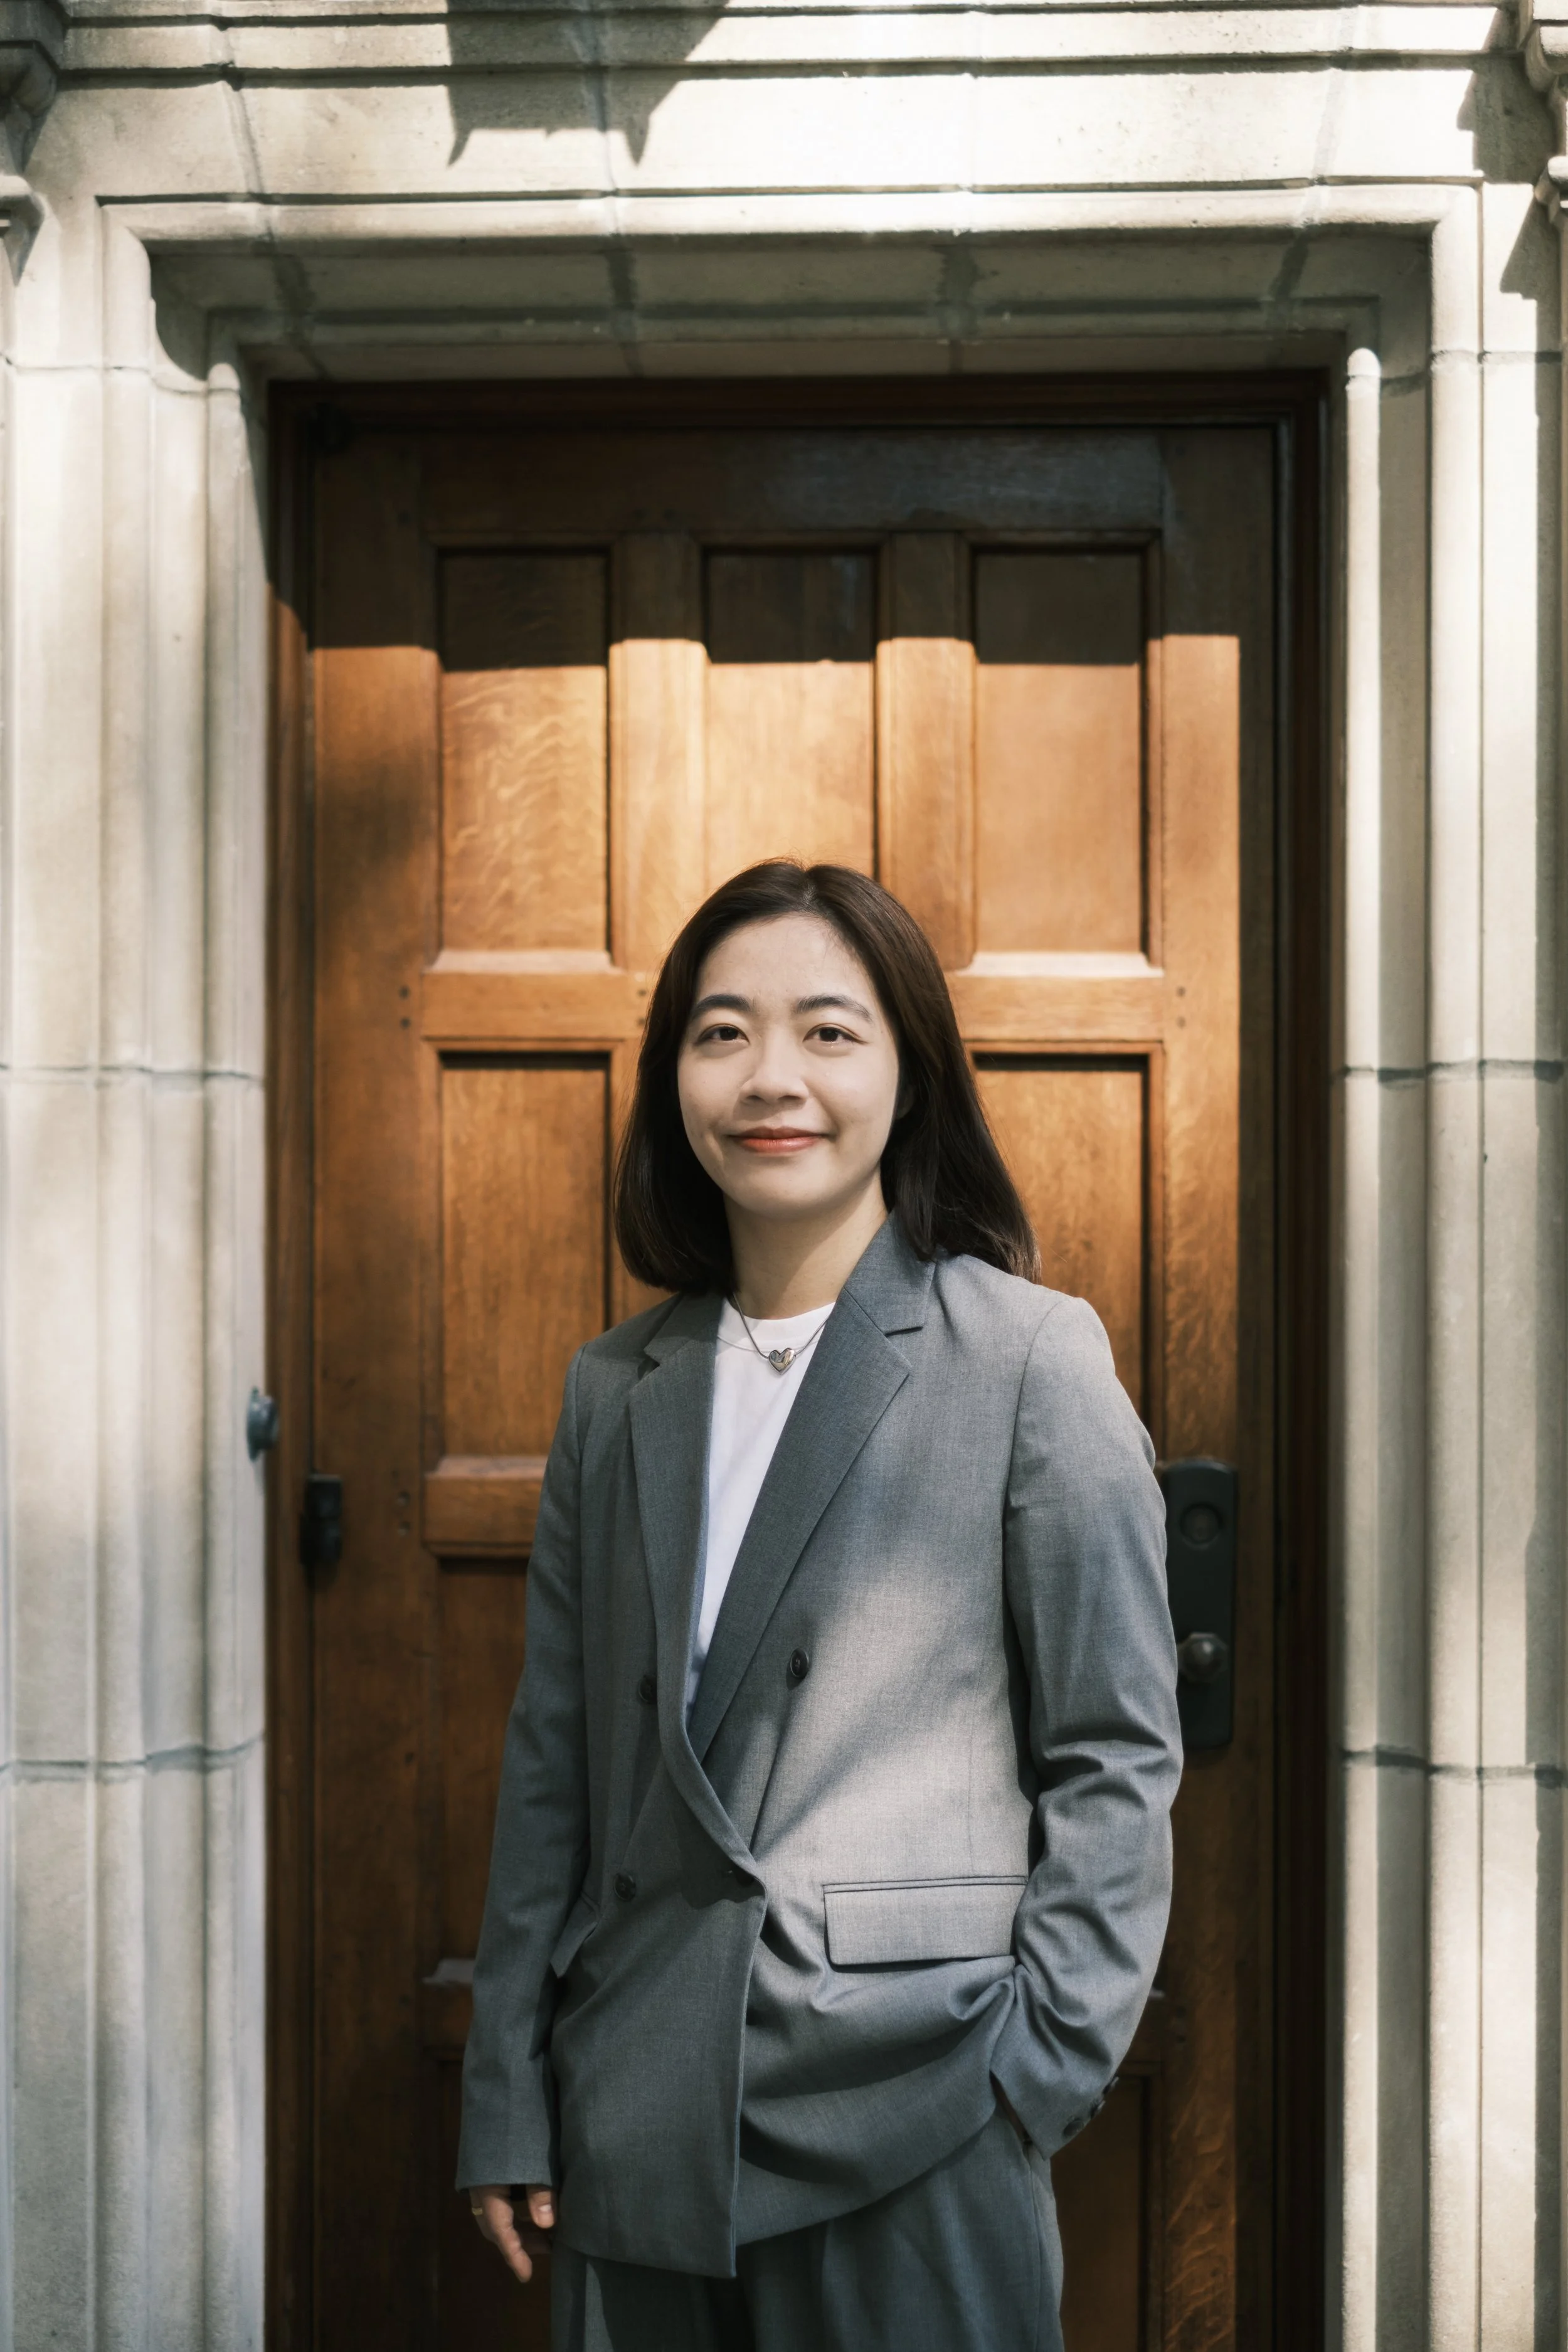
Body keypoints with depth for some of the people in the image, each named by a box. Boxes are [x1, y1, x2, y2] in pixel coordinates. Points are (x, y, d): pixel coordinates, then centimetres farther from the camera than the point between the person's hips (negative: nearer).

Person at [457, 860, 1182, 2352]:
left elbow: (1115, 1752, -5)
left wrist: (1044, 2065, -9)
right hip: (640, 2113, 4)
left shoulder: (1032, 1356, -5)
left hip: (911, 2114, -3)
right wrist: (506, 2093, 8)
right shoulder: (615, 1389, 7)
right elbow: (554, 1754, 10)